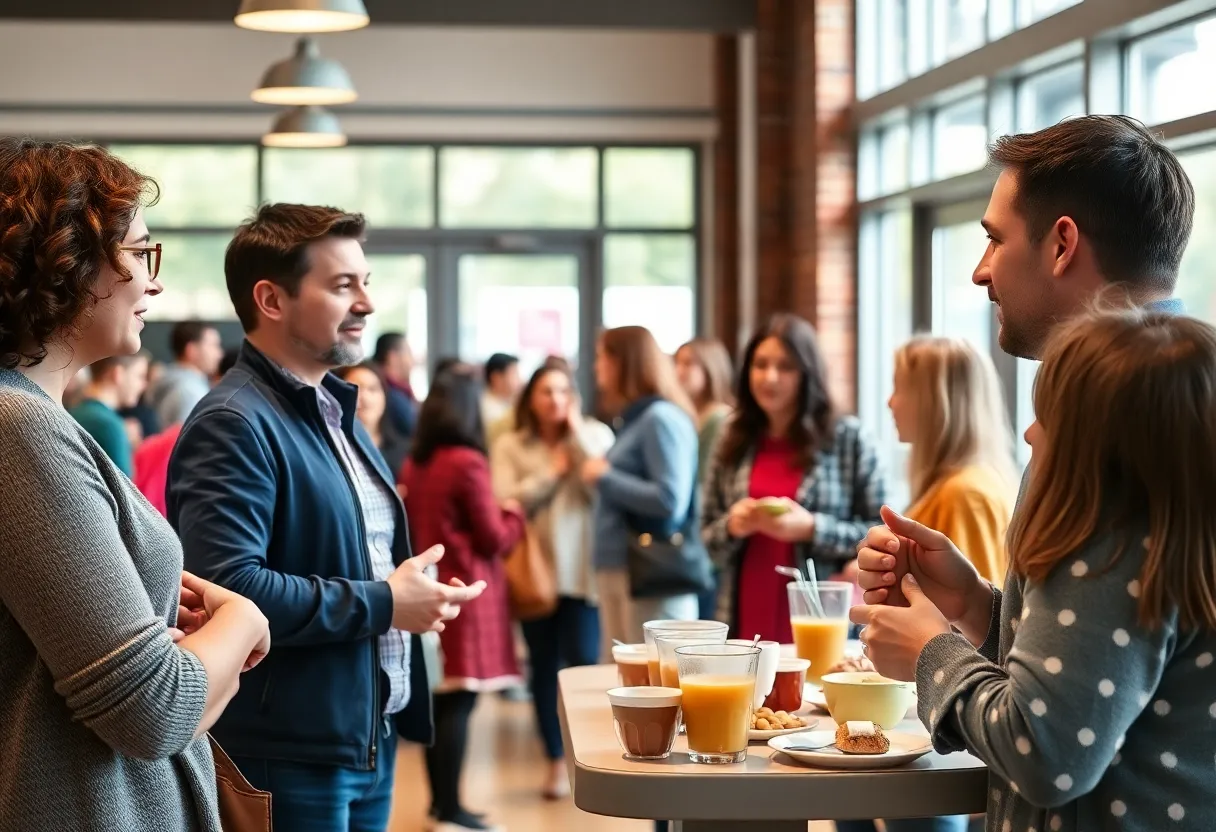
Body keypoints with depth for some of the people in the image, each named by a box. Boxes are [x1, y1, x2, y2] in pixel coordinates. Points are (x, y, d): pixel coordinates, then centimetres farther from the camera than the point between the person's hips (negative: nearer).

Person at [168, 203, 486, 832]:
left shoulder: (335, 412, 15)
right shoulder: (235, 424, -16)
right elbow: (229, 587, -28)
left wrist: (413, 595, 7)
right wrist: (382, 604, -18)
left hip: (371, 739, 9)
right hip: (288, 757, -9)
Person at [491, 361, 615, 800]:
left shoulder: (595, 434, 5)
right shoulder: (510, 445, 5)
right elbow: (504, 501, -8)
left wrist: (577, 434, -10)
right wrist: (552, 471, -10)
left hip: (582, 570, -1)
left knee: (583, 661, -7)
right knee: (544, 666, 7)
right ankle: (556, 761, 18)